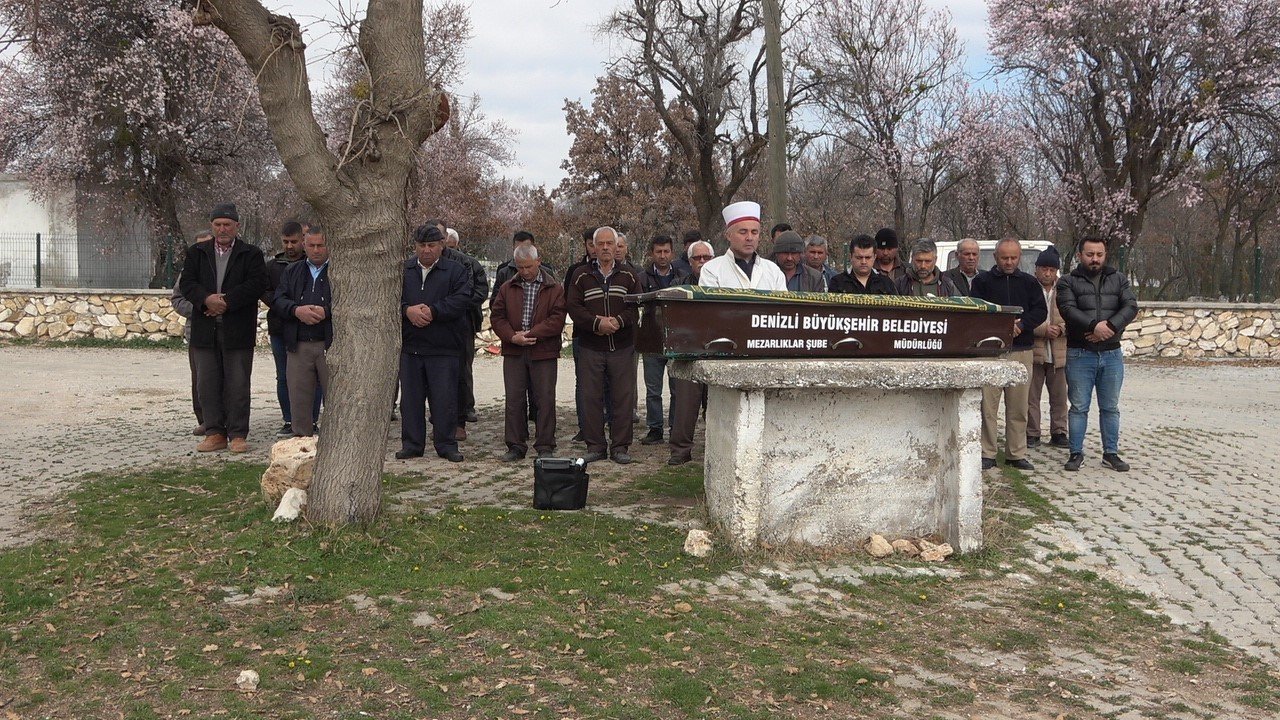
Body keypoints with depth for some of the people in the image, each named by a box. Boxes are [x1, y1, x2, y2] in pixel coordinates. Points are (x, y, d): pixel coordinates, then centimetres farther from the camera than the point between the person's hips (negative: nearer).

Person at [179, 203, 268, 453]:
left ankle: (238, 435, 6)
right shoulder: (196, 253, 13)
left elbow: (256, 284, -10)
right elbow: (187, 283, 2)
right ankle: (214, 433, 13)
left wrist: (226, 300, -16)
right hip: (205, 330, 3)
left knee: (237, 384, 0)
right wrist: (206, 299, -16)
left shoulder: (251, 255, 3)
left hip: (238, 331, -3)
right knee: (208, 384, 5)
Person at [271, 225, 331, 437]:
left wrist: (326, 312, -19)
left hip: (331, 345, -4)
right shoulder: (292, 271, 18)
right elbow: (278, 301, 8)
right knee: (299, 399, 6)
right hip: (299, 346, 4)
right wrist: (296, 310, -12)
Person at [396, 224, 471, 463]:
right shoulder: (402, 270, 10)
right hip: (409, 346, 3)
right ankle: (412, 444, 18)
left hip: (444, 347, -2)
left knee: (444, 398, 1)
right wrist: (407, 310, -17)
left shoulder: (455, 271, 3)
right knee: (410, 398, 8)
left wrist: (432, 311, -17)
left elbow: (461, 301, -10)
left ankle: (446, 445, 12)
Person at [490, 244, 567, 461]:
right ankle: (516, 446, 12)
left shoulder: (554, 288, 1)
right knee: (514, 399, 4)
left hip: (544, 353, -3)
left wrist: (531, 334, -15)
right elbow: (496, 316, 7)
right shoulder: (507, 288, 11)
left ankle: (545, 446, 9)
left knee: (545, 400, 0)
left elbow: (557, 319, -8)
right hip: (514, 352, 3)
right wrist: (512, 337, -10)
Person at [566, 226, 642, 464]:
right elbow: (573, 307, -3)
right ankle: (595, 446, 12)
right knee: (591, 397, 2)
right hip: (590, 348, 0)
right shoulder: (581, 276, 7)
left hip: (622, 347, 0)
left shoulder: (629, 276, 9)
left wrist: (618, 321, -16)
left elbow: (637, 306, 0)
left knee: (623, 397, 1)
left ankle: (620, 447, 10)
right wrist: (597, 322, -17)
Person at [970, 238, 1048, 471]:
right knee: (988, 406, -4)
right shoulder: (982, 281, 6)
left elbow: (1040, 311, 6)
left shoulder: (1029, 283, 14)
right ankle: (987, 454, 3)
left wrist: (1021, 325, -11)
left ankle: (1016, 454, 15)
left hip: (1021, 350, 3)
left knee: (1018, 408, 7)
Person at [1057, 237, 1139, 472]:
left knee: (1110, 407, 10)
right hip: (1080, 355, -2)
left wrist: (1110, 327, -19)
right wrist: (1094, 325, -26)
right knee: (1079, 407, 2)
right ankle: (1076, 453, 11)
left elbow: (1131, 307, -3)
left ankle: (1111, 453, 19)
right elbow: (1068, 310, -14)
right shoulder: (1068, 282, 2)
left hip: (1112, 354, 3)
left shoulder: (1118, 280, 10)